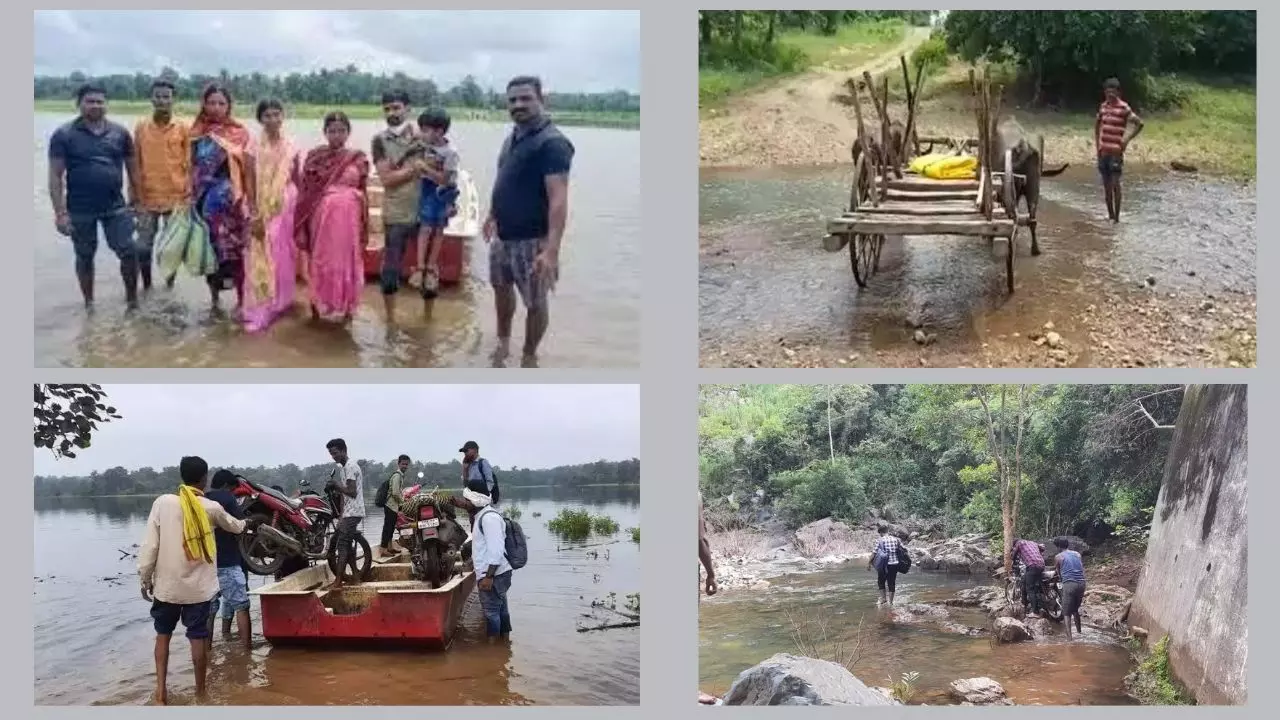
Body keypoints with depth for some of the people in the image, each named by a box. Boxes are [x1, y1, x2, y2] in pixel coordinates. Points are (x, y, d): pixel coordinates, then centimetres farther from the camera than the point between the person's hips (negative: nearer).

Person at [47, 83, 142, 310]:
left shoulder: (120, 132, 2)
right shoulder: (63, 135, -6)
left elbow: (132, 167, 11)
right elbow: (55, 176, -8)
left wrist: (135, 198, 8)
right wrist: (60, 212, -13)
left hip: (115, 207, 2)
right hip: (80, 210, -1)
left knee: (129, 252, -3)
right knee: (85, 257, 11)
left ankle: (132, 298, 15)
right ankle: (89, 303, 26)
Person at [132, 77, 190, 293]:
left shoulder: (183, 128, -2)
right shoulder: (141, 127, 2)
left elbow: (189, 164, 0)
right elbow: (136, 165, 6)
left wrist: (189, 195, -5)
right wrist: (134, 196, 4)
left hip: (176, 197, -1)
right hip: (147, 198, 1)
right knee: (143, 246, 4)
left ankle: (170, 284, 23)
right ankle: (146, 285, 20)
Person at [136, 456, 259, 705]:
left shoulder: (163, 502, -7)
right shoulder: (211, 508, -3)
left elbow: (150, 545, -7)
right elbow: (232, 525, 20)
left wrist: (145, 579, 4)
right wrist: (248, 524, 42)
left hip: (167, 586, 0)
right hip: (199, 587, 0)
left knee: (163, 634, 16)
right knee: (198, 638, 8)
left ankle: (160, 690, 13)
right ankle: (200, 691, 17)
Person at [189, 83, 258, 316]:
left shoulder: (240, 134, -3)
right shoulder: (197, 134, 5)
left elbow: (248, 171, -3)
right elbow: (191, 169, 7)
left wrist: (252, 205, -6)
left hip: (232, 201, -3)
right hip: (206, 201, 3)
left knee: (235, 252, -3)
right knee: (209, 250, 8)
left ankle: (241, 303, 7)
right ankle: (214, 300, 20)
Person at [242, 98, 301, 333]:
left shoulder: (291, 147, 2)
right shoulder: (255, 147, -6)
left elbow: (297, 182, 9)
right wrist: (255, 217, -15)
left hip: (287, 208, 3)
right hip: (263, 210, -3)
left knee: (285, 257, 10)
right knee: (262, 261, -3)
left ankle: (282, 302, 24)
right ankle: (260, 311, 1)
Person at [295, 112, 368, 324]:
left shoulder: (358, 159, 3)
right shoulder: (314, 157, 1)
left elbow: (365, 194, 6)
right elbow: (304, 192, 0)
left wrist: (364, 228, 2)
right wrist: (301, 228, -5)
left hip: (349, 219, 0)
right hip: (320, 218, 0)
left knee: (346, 262, 6)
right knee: (320, 262, 7)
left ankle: (345, 307, 19)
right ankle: (320, 305, 20)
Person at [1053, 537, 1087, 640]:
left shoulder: (1058, 557, 5)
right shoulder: (1077, 554, 16)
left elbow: (1059, 574, 11)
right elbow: (1082, 569, 16)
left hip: (1069, 584, -5)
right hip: (1081, 583, 5)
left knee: (1067, 613, 0)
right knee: (1075, 609, 25)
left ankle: (1069, 637, -12)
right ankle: (1079, 631, 31)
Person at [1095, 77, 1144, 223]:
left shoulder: (1124, 108, -8)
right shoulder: (1103, 106, 10)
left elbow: (1139, 123, -8)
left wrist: (1127, 140, -9)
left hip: (1116, 152, -6)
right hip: (1103, 151, 6)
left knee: (1115, 184, -9)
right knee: (1106, 184, 9)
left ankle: (1116, 217, -6)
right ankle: (1110, 215, 17)